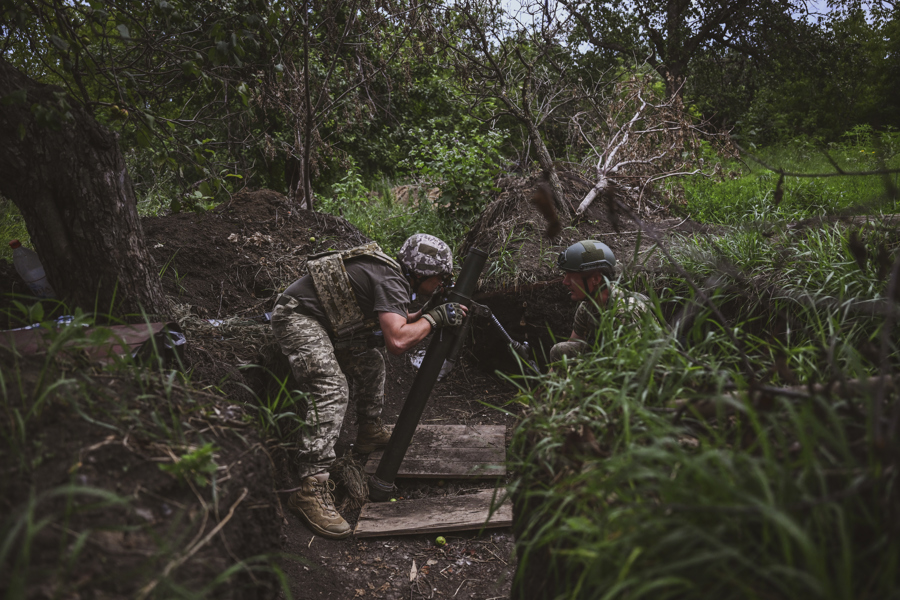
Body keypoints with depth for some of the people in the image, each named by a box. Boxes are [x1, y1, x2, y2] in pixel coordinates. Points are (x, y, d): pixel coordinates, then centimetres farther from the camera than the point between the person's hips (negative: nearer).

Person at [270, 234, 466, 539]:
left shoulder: (392, 274, 8)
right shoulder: (390, 281, -21)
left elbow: (393, 323, 23)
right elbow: (397, 341, -34)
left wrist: (425, 313, 9)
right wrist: (433, 318, -21)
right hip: (298, 316, -11)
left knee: (370, 361, 19)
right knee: (332, 390, -25)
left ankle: (370, 432, 34)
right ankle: (310, 488, -29)